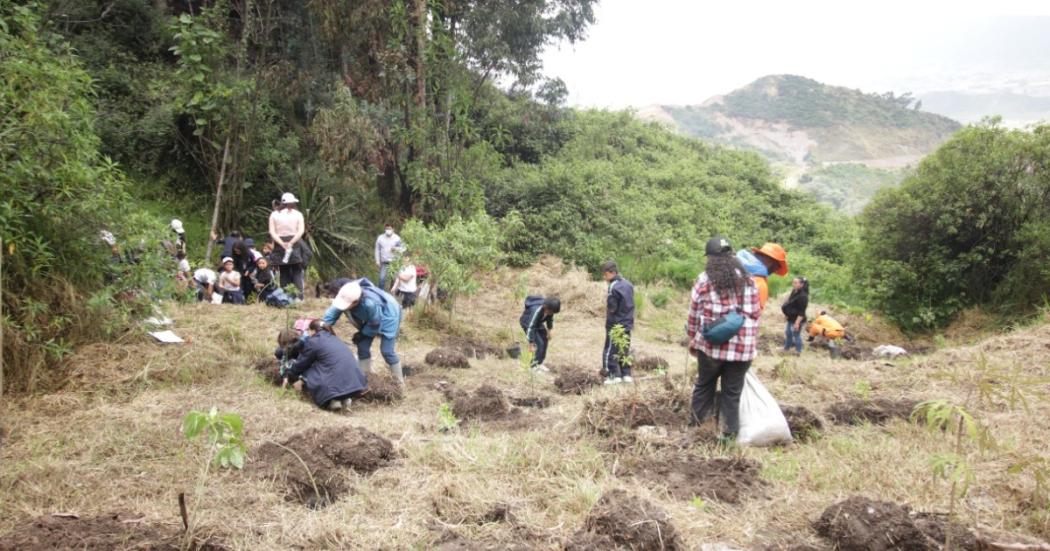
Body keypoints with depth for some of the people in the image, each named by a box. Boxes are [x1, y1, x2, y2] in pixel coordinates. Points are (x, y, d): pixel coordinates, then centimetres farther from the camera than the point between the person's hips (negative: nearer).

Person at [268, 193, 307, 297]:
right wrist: (291, 243, -15)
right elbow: (301, 231, -10)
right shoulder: (298, 214, 2)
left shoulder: (274, 214, 6)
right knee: (297, 272, 2)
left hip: (280, 245, 2)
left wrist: (282, 244, -12)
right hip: (295, 244, -1)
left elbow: (272, 232, -5)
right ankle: (299, 295, -9)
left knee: (284, 273, 7)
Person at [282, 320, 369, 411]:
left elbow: (300, 363, 12)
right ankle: (345, 398, 12)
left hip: (336, 384, -7)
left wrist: (288, 377, 29)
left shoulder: (313, 342, 2)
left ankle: (331, 400, 1)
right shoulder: (334, 339, 24)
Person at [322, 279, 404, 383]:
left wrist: (361, 334, -12)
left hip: (388, 318, -7)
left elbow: (375, 325, -27)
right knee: (362, 347, 5)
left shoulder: (370, 303, -46)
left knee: (386, 351, -9)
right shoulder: (346, 297, -28)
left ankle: (399, 381, 7)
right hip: (370, 319, 7)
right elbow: (331, 314, -13)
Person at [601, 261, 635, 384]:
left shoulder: (614, 287, -19)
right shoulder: (628, 284, 8)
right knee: (625, 350, 15)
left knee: (610, 351, 1)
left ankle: (614, 375, -1)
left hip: (615, 324, -8)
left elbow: (612, 308, -19)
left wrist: (607, 299, -2)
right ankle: (626, 374, 16)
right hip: (627, 323, 8)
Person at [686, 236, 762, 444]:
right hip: (742, 346, 1)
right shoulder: (747, 279, 2)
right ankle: (729, 433, 11)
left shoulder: (704, 279, -3)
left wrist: (693, 340, 13)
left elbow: (694, 314, 0)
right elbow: (755, 313, 5)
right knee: (732, 391, 9)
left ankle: (696, 426, 24)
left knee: (704, 385, 17)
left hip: (711, 344, -1)